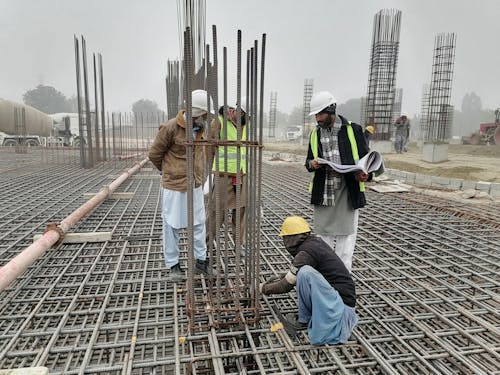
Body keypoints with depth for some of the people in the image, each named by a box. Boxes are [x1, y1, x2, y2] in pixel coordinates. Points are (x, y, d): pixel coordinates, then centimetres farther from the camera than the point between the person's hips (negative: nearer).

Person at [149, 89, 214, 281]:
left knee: (199, 223, 12)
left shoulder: (199, 128, 4)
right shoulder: (170, 127, -16)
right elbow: (154, 154, -6)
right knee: (172, 226, 6)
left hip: (195, 186, 6)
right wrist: (170, 173, 8)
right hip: (174, 186, -6)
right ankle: (173, 264, 21)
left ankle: (201, 260, 26)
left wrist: (200, 178, 15)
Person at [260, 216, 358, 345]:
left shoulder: (305, 253, -19)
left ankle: (304, 320, -5)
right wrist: (279, 279, 20)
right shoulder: (315, 241, 7)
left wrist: (264, 288, 5)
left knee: (305, 273, -26)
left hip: (342, 304, -10)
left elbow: (287, 285, -10)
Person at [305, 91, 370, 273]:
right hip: (323, 192, 4)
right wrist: (311, 164, -6)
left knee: (346, 234, 0)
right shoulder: (315, 133, 11)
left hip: (347, 191, -4)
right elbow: (309, 161, 18)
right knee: (324, 234, 12)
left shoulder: (353, 130, 0)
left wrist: (364, 174, -16)